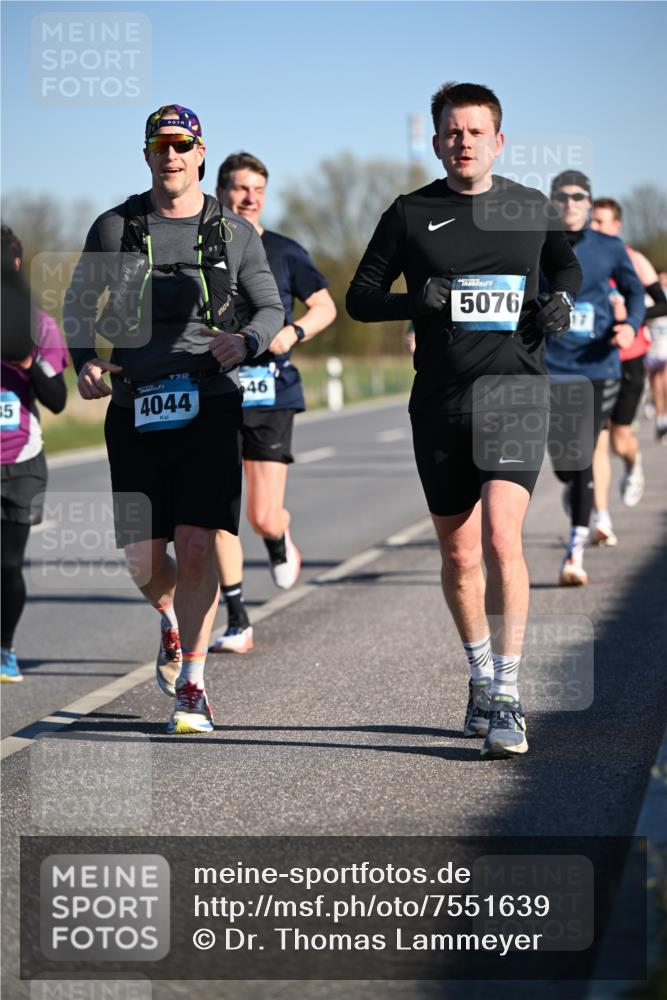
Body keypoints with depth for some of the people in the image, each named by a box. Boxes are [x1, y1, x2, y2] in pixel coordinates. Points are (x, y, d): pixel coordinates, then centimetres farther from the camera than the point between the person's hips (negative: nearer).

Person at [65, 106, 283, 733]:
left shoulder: (235, 233, 7)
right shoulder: (116, 227, 7)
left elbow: (271, 308, 13)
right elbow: (79, 302, 16)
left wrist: (246, 341, -10)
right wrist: (84, 360, -2)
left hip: (210, 404, -1)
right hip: (135, 407, 1)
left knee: (196, 547, -12)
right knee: (143, 558, 2)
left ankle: (193, 687, -3)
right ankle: (171, 621, 38)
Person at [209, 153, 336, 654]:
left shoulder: (284, 252, 5)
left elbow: (325, 307, 11)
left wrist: (294, 331, -8)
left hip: (270, 393, -1)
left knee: (264, 517, -6)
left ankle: (281, 543, 33)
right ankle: (237, 623, 4)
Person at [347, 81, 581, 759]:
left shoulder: (532, 209, 8)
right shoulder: (410, 214, 4)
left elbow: (566, 265, 27)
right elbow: (360, 297, 7)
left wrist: (562, 298, 4)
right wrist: (416, 301, -12)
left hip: (515, 390, -1)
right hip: (440, 398, 2)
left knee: (500, 538, -18)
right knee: (458, 554, 10)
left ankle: (506, 701, -15)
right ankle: (481, 677, 31)